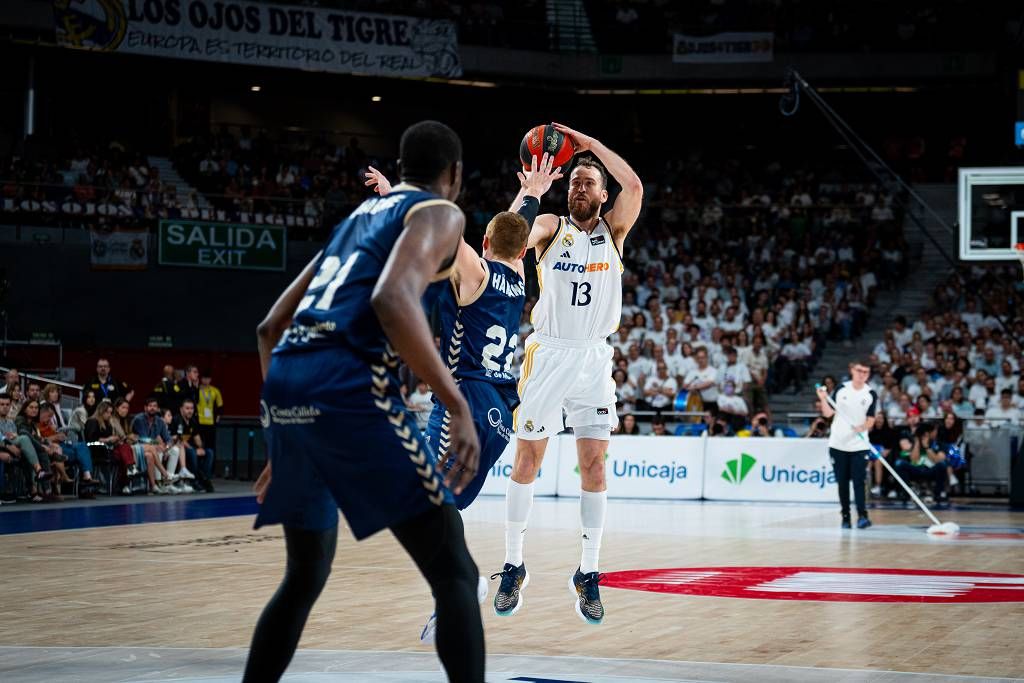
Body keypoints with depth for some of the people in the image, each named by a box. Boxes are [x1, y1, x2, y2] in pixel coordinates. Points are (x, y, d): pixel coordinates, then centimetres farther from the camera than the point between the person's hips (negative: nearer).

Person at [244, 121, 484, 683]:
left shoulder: (358, 218, 31)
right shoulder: (439, 213, 7)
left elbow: (271, 327, 30)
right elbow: (392, 300, -15)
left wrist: (284, 428, 35)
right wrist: (457, 405, -16)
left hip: (284, 385, 8)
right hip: (347, 388, -8)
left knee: (304, 577, 24)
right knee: (454, 573, -3)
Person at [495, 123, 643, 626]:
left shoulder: (613, 230, 6)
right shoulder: (550, 226, 4)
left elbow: (633, 186, -12)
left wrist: (590, 143, -8)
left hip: (594, 358, 1)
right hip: (547, 353, -1)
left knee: (594, 464, -2)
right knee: (527, 459, 2)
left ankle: (588, 574, 6)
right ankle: (513, 568, 12)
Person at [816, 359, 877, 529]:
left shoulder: (871, 395, 0)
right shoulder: (841, 389, 4)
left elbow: (871, 420, -3)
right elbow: (828, 413, 7)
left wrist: (863, 427, -24)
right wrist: (823, 399, -10)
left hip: (859, 445, -2)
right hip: (838, 444, 2)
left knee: (858, 480, -11)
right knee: (842, 482, 5)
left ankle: (862, 516, -13)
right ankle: (845, 516, 11)